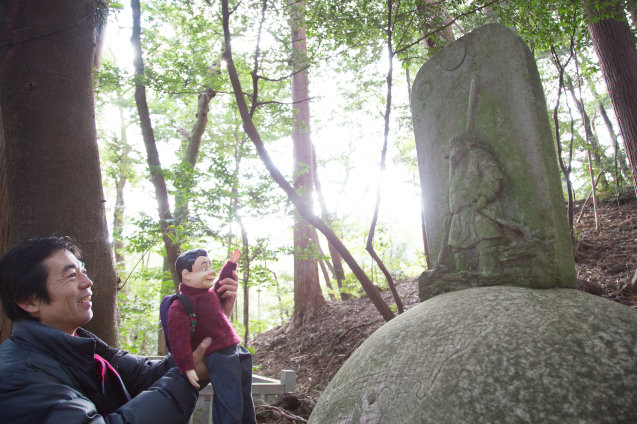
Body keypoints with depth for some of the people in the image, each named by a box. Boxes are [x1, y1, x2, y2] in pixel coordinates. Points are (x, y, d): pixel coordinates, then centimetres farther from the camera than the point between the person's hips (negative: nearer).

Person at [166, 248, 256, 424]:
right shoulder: (180, 306, -13)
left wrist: (231, 264, 32)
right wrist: (187, 367, -21)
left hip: (236, 350, 9)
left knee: (245, 400, 20)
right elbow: (178, 338, -18)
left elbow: (222, 286, 35)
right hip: (218, 358, -9)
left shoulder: (211, 293, 12)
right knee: (230, 405, -10)